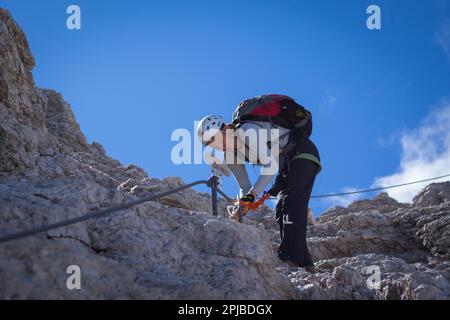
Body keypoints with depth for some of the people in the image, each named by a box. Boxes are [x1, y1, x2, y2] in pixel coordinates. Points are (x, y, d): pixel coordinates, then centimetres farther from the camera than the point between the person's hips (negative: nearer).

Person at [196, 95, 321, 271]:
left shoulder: (246, 131, -28)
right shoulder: (231, 155, 0)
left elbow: (270, 166, -34)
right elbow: (245, 187, 5)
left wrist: (253, 193, -34)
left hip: (303, 152, -9)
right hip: (286, 166, 9)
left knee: (292, 205, -21)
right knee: (282, 211, 2)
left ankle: (290, 258, -26)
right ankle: (304, 262, 3)